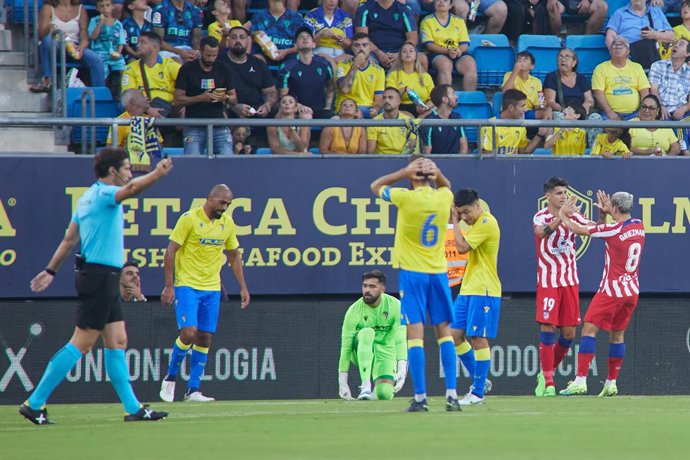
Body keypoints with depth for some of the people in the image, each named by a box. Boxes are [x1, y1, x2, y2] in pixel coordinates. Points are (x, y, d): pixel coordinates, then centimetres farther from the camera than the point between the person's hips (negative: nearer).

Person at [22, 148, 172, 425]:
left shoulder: (88, 198, 16)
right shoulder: (103, 194, -11)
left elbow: (69, 239, 20)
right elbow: (132, 189, -33)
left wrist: (51, 271, 23)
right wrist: (157, 174, -43)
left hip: (104, 279, 10)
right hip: (100, 275, -10)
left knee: (117, 341, 10)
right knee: (82, 343, -9)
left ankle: (133, 408, 11)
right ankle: (35, 403, -8)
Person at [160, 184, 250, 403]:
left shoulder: (227, 223, 7)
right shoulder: (189, 219, -10)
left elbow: (234, 255, 18)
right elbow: (170, 251, -10)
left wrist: (243, 287, 12)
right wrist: (169, 285, -16)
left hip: (212, 288, 5)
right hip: (187, 285, -5)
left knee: (204, 338, 2)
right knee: (188, 333, -17)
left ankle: (193, 390, 7)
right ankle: (170, 378, 4)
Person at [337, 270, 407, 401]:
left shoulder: (395, 306, -15)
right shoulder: (354, 311, -16)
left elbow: (401, 341, -22)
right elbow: (345, 347, -16)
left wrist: (402, 370, -36)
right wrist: (342, 382, -19)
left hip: (385, 353, 0)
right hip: (362, 351, 0)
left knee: (385, 394, -25)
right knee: (367, 332, -35)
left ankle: (375, 391, 15)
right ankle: (365, 386, -38)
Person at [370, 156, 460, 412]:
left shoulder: (406, 198, -11)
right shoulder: (444, 197, 0)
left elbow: (376, 186, 6)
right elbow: (446, 185, 27)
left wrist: (405, 172, -3)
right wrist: (437, 174, 4)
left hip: (412, 273, -4)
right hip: (438, 273, 4)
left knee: (415, 332, -6)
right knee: (444, 331, 8)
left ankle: (420, 398, -11)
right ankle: (452, 394, 2)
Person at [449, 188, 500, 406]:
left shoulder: (487, 223, -14)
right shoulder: (477, 223, 15)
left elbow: (462, 247, -18)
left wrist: (455, 222, -10)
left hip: (483, 291, -10)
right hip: (468, 290, 10)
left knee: (478, 338, -7)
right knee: (455, 335, 7)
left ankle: (478, 392, -2)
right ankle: (478, 380, 18)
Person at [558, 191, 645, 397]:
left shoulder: (613, 230, -15)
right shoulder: (639, 226, 3)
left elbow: (578, 229, -8)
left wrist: (563, 216, 8)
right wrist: (609, 212, 32)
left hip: (612, 291, -7)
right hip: (632, 291, 7)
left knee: (589, 330, -6)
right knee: (617, 335, 15)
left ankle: (580, 380, -16)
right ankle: (611, 383, 15)